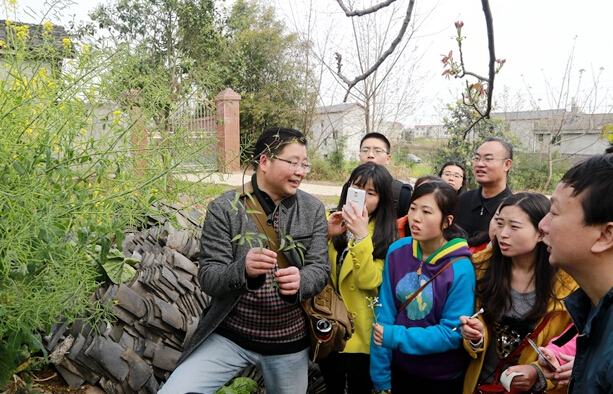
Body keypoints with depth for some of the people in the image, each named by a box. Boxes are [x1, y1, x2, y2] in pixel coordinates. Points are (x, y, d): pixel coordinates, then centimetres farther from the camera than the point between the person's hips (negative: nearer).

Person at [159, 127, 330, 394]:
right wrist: (243, 270, -34)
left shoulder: (313, 210, -3)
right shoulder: (223, 209, -10)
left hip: (289, 341, 2)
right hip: (229, 335, -2)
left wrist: (300, 280, -29)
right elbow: (208, 278, -12)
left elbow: (320, 269, -5)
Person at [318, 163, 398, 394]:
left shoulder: (386, 235, -7)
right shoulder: (331, 219, 0)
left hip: (359, 332, -3)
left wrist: (361, 236, -29)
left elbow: (369, 282, -21)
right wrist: (326, 234, -21)